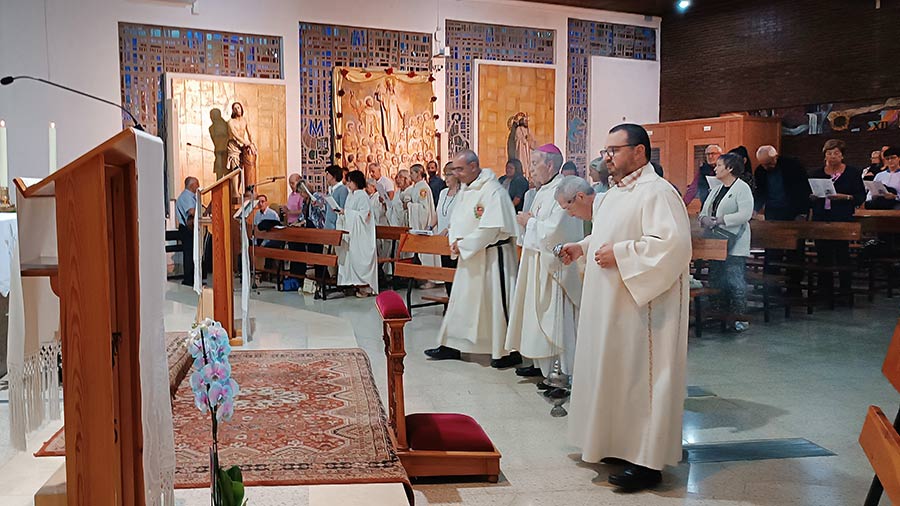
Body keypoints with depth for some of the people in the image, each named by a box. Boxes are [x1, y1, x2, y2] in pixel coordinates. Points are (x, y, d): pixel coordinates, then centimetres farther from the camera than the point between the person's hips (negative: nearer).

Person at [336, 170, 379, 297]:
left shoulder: (362, 196, -11)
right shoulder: (351, 196, 16)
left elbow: (363, 214, -18)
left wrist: (346, 212, -16)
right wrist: (342, 213, 2)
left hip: (360, 234, -9)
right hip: (351, 232, 9)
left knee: (359, 257, -8)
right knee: (351, 257, 6)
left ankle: (365, 286, -3)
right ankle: (358, 283, 10)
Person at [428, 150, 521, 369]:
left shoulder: (492, 190, -18)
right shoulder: (466, 189, 11)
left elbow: (491, 227, -23)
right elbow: (457, 219, 15)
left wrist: (463, 245, -16)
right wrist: (455, 241, -5)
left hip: (491, 255, -9)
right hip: (469, 254, 9)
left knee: (496, 300, -3)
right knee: (461, 298, 13)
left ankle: (510, 352, 8)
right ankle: (452, 345, 24)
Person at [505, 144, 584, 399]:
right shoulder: (545, 190, 14)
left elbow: (555, 229, -26)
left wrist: (530, 222, -11)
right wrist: (529, 221, 2)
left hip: (555, 266, -10)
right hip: (538, 263, 10)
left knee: (557, 319, -6)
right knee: (539, 315, 15)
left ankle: (566, 378, 0)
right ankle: (541, 364, 27)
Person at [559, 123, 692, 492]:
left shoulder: (657, 192, -16)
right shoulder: (614, 194, 14)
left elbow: (672, 243, -27)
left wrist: (618, 254, -24)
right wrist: (583, 247, 10)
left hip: (640, 308, -10)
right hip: (609, 305, 10)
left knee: (638, 375, -3)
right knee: (612, 372, 15)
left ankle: (646, 461, 8)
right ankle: (615, 442, 29)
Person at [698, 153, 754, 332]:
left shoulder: (742, 188, -7)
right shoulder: (717, 189, 18)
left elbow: (745, 214, -18)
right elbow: (705, 210, 15)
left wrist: (720, 220, -19)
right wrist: (704, 218, -9)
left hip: (734, 243, -8)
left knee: (735, 280, -8)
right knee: (716, 278, 12)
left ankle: (739, 317, 0)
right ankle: (724, 314, 22)